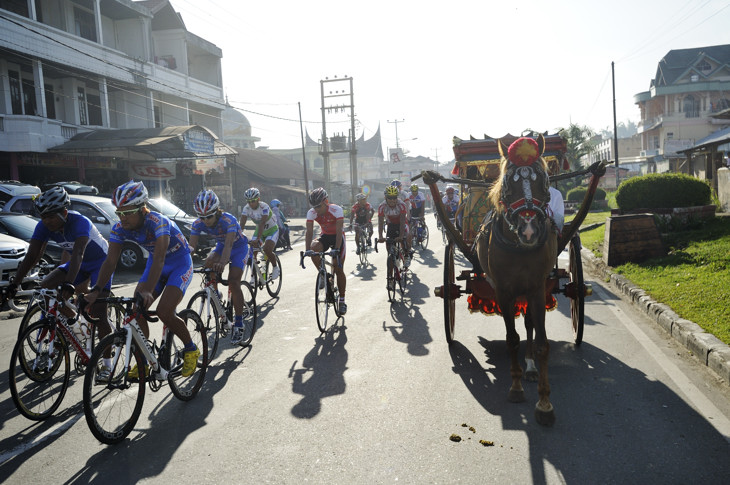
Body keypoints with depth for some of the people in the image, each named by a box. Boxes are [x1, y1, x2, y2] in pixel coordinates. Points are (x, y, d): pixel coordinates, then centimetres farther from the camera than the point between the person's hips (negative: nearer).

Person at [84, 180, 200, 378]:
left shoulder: (157, 222, -33)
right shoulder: (119, 228, -15)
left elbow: (159, 260, -44)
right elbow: (110, 261, -19)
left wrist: (148, 291, -57)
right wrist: (96, 290, -34)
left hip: (180, 263, -6)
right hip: (155, 263, 6)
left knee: (164, 312, -21)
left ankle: (191, 349, 4)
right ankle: (142, 362, 5)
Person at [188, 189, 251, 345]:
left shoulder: (228, 220, -36)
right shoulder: (198, 224, -20)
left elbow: (229, 244, -49)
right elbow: (191, 246, -25)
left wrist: (222, 262, -67)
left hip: (239, 247, -5)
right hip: (221, 246, 5)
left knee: (233, 282, -19)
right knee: (208, 264, -27)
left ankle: (239, 324, -11)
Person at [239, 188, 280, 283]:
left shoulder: (264, 207, -30)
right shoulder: (246, 208, -16)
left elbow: (262, 223, -41)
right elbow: (242, 224, -23)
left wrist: (257, 239, -53)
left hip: (272, 229, -5)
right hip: (259, 229, 5)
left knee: (267, 250, -27)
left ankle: (275, 267, 2)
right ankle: (253, 276, 5)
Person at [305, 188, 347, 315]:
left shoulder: (336, 210, -28)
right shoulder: (311, 213, -17)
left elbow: (339, 231, -33)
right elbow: (309, 232, -20)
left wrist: (336, 249, -43)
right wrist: (307, 250, -32)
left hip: (338, 237, -3)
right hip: (325, 236, 3)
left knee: (338, 269, -7)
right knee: (314, 249, -31)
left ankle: (342, 300, 5)